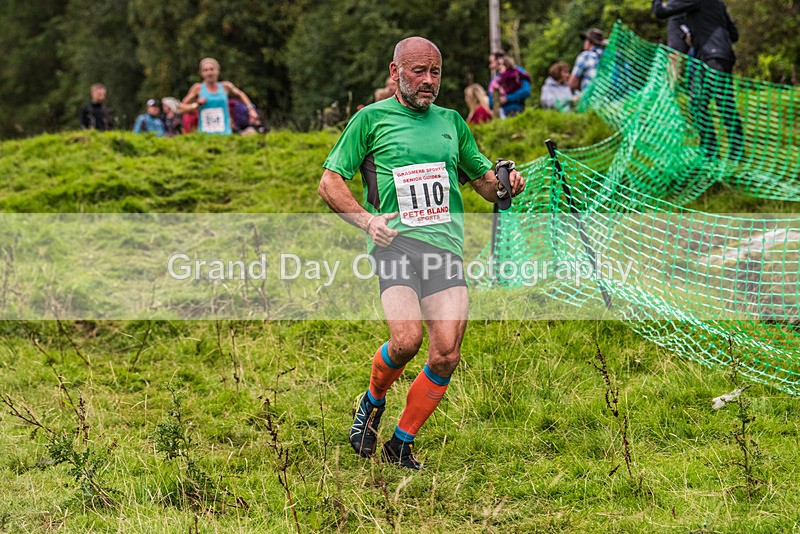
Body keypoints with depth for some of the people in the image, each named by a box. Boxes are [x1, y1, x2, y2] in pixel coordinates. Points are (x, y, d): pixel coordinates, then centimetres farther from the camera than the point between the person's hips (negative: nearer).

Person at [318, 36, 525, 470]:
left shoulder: (451, 121, 22)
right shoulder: (371, 119, 9)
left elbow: (482, 180, 29)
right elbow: (330, 182, 7)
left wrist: (504, 185, 5)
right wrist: (366, 219, -10)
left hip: (446, 246, 4)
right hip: (396, 241, -4)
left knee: (446, 355, -10)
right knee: (407, 339, -24)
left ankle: (401, 444, 8)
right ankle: (372, 402, 8)